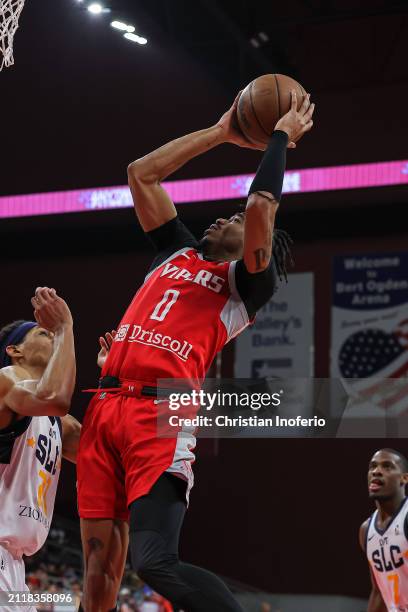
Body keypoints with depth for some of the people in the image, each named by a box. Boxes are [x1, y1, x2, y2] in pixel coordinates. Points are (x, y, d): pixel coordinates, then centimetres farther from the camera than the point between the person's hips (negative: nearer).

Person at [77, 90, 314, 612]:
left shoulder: (245, 282, 9)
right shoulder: (177, 252, 26)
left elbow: (261, 207, -7)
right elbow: (141, 174, 29)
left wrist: (281, 136, 8)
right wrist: (221, 133, 31)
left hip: (160, 414, -6)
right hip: (105, 407, 6)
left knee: (155, 562, -18)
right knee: (99, 563, 1)